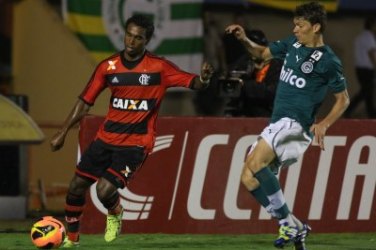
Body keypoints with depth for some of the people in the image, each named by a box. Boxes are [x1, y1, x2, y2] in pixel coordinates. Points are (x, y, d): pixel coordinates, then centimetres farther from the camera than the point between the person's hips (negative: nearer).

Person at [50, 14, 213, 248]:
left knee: (105, 191, -18)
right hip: (106, 138, 4)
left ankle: (115, 213, 19)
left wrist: (203, 79, -36)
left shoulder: (159, 68, -8)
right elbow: (85, 102, 8)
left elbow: (193, 83, -12)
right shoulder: (108, 66, 2)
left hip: (136, 143, -4)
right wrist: (63, 133, 6)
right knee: (76, 187, 1)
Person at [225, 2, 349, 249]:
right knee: (249, 178, 4)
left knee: (255, 165, -27)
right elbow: (263, 53, 26)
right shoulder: (293, 44, 12)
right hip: (278, 124, 9)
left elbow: (343, 99, -2)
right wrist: (244, 40, 7)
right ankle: (296, 229, 8)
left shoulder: (328, 61, -8)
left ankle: (288, 223, -24)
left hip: (296, 124, -9)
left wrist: (324, 124, -15)